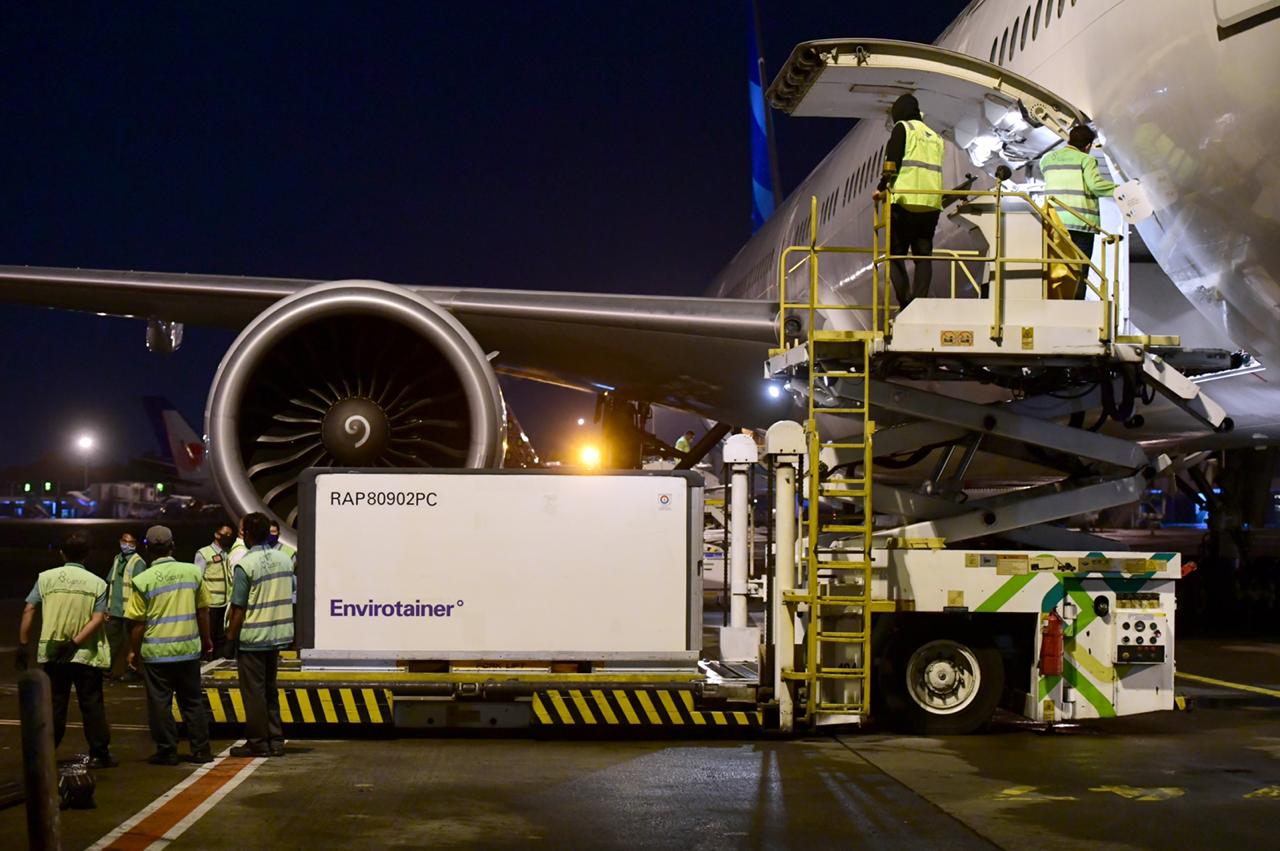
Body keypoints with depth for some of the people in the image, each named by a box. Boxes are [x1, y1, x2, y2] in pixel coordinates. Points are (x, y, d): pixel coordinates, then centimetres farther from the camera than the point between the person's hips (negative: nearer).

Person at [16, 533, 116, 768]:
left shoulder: (46, 578, 1)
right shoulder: (97, 583, -1)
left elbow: (29, 612, -3)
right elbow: (98, 619, -12)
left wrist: (23, 645, 1)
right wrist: (75, 642, -14)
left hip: (51, 654, 1)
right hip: (86, 655, -1)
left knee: (54, 705, 10)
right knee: (92, 705, 6)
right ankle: (99, 755, 9)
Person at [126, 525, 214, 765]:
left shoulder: (143, 580, -9)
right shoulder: (193, 572, -1)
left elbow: (138, 622, -7)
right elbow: (202, 610, 7)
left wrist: (133, 651, 6)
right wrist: (205, 639, 21)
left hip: (156, 652, -3)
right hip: (188, 648, 3)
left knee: (160, 703, 7)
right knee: (193, 700, 12)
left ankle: (167, 751, 10)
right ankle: (201, 749, 14)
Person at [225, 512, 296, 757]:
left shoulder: (245, 565, -15)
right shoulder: (284, 559, 5)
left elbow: (238, 609, -14)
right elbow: (292, 596, 12)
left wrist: (230, 639, -6)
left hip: (252, 638, -6)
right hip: (277, 636, 6)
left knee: (253, 692, 3)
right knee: (270, 690, 16)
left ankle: (257, 743, 9)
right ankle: (275, 741, 18)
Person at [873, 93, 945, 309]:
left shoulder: (902, 128, 4)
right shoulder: (934, 137, 23)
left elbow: (893, 159, -7)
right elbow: (936, 169, 20)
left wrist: (882, 187, -2)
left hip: (905, 200, -5)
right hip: (931, 204, 5)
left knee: (896, 254, 0)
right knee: (924, 256, 7)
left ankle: (905, 305, -12)